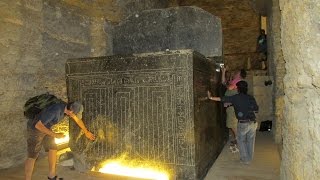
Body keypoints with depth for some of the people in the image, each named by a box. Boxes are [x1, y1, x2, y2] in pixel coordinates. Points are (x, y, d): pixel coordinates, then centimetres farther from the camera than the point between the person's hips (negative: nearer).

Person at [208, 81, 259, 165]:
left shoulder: (236, 98, -6)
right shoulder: (251, 98, 4)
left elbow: (223, 99, -7)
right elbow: (256, 109, 7)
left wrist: (211, 97, -1)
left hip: (243, 124, -4)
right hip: (253, 123, 4)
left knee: (241, 141, 15)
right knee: (250, 141, 19)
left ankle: (245, 159, 19)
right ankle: (250, 158, 31)